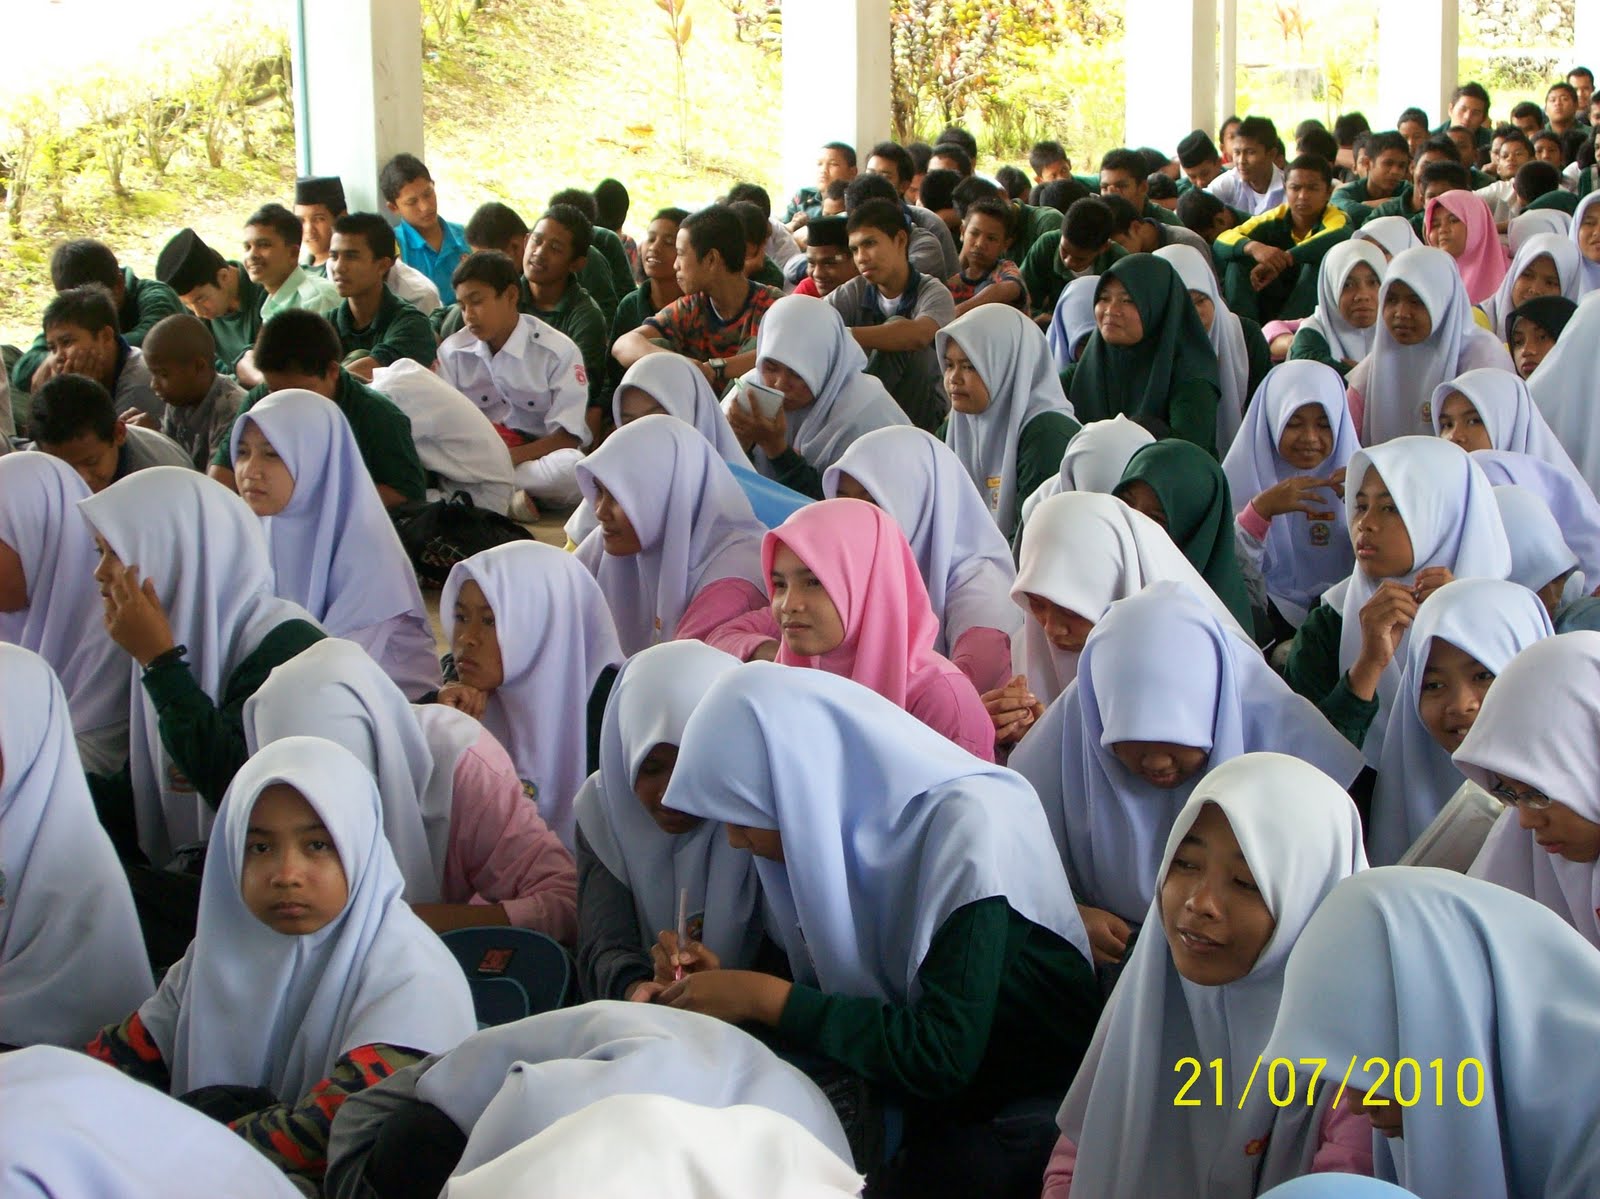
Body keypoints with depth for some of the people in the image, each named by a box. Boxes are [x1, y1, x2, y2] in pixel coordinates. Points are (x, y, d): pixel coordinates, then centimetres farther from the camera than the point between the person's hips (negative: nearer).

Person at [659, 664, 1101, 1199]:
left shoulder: (970, 822, -21)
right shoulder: (851, 821, 2)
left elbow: (941, 1057, -26)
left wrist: (764, 997, -20)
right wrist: (730, 987, -7)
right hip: (932, 1110, 7)